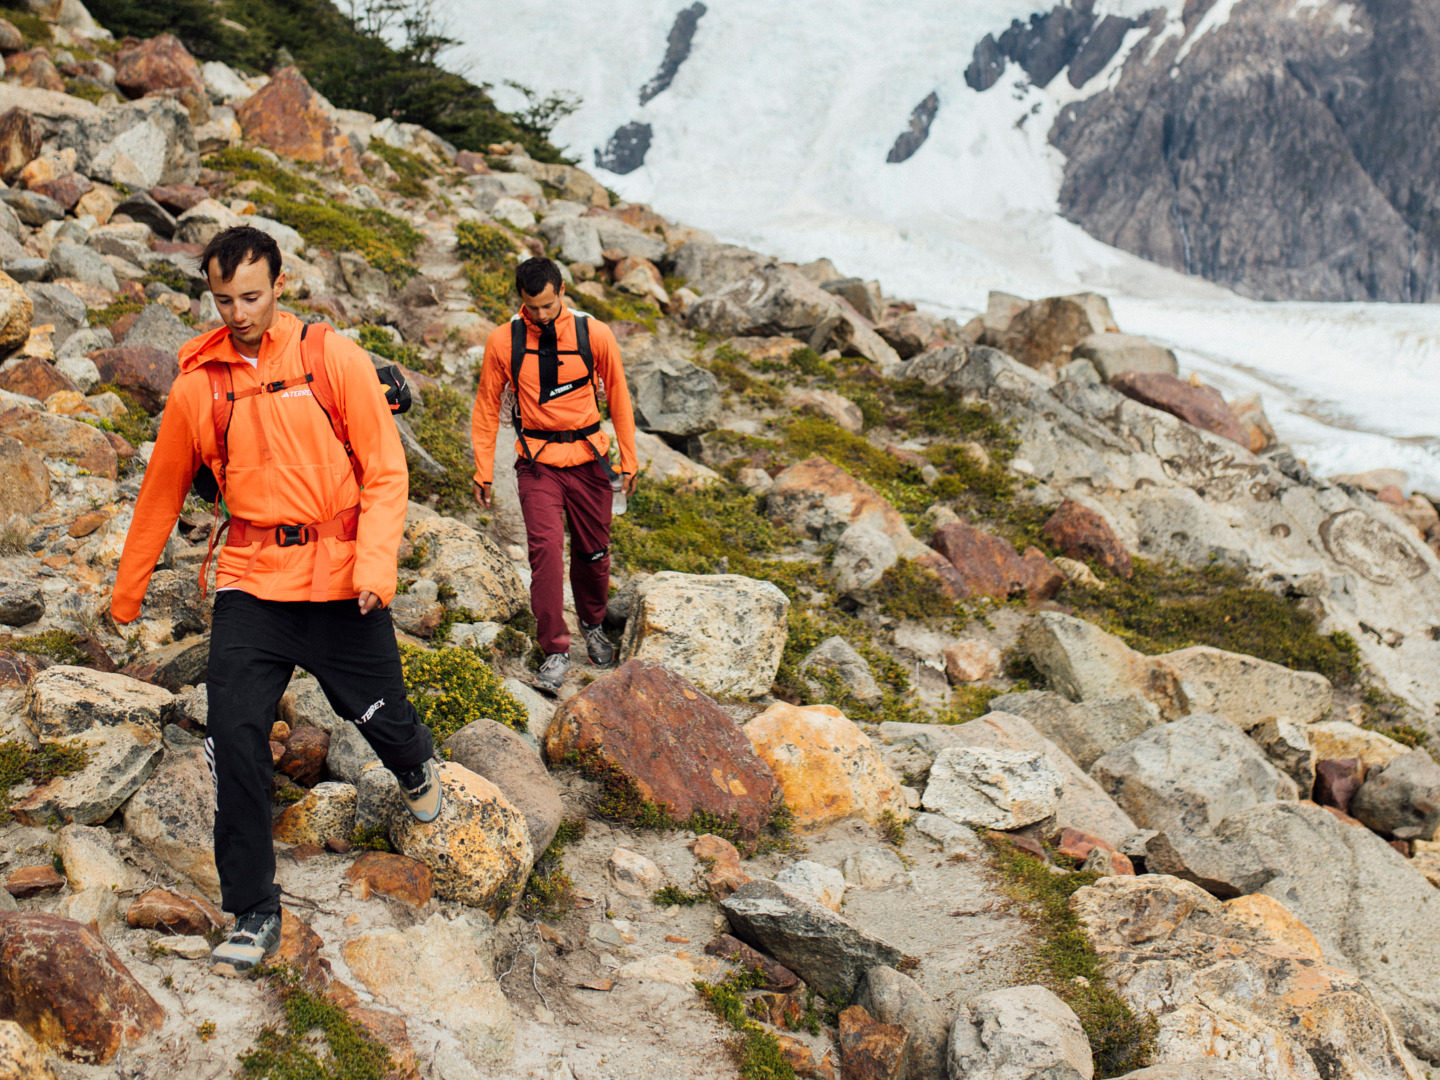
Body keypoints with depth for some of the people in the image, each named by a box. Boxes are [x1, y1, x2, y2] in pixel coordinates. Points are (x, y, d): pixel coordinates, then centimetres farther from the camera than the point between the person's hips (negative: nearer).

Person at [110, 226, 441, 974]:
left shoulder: (333, 359, -4)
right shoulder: (198, 384, 3)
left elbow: (385, 470, -4)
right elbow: (163, 491, 15)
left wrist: (375, 564, -18)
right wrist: (127, 591, 21)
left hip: (338, 583, -1)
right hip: (250, 583, 2)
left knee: (380, 715, 11)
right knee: (235, 736, -10)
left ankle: (416, 770, 50)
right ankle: (252, 911, 3)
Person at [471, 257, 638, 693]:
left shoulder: (594, 334, -7)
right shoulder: (503, 341, -6)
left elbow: (618, 396, 5)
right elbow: (487, 406, 5)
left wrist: (628, 459, 7)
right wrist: (483, 470, 5)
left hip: (589, 460, 1)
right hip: (537, 462, -1)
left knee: (593, 552, 10)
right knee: (545, 547, -16)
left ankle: (593, 626, 38)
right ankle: (555, 650, -9)